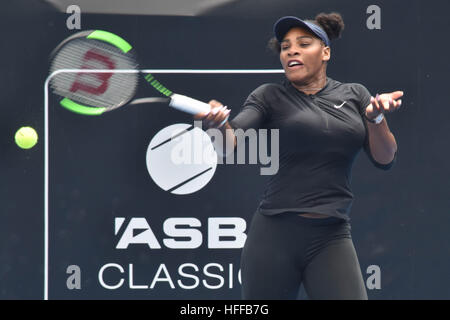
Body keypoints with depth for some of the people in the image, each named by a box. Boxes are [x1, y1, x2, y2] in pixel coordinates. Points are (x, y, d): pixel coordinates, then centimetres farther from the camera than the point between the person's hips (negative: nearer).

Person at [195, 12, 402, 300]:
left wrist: (376, 117, -12)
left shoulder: (354, 95, 12)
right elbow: (232, 141, -10)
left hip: (332, 238, 1)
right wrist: (221, 123, -33)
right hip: (275, 236, -1)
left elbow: (385, 160, 6)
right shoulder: (270, 97, 5)